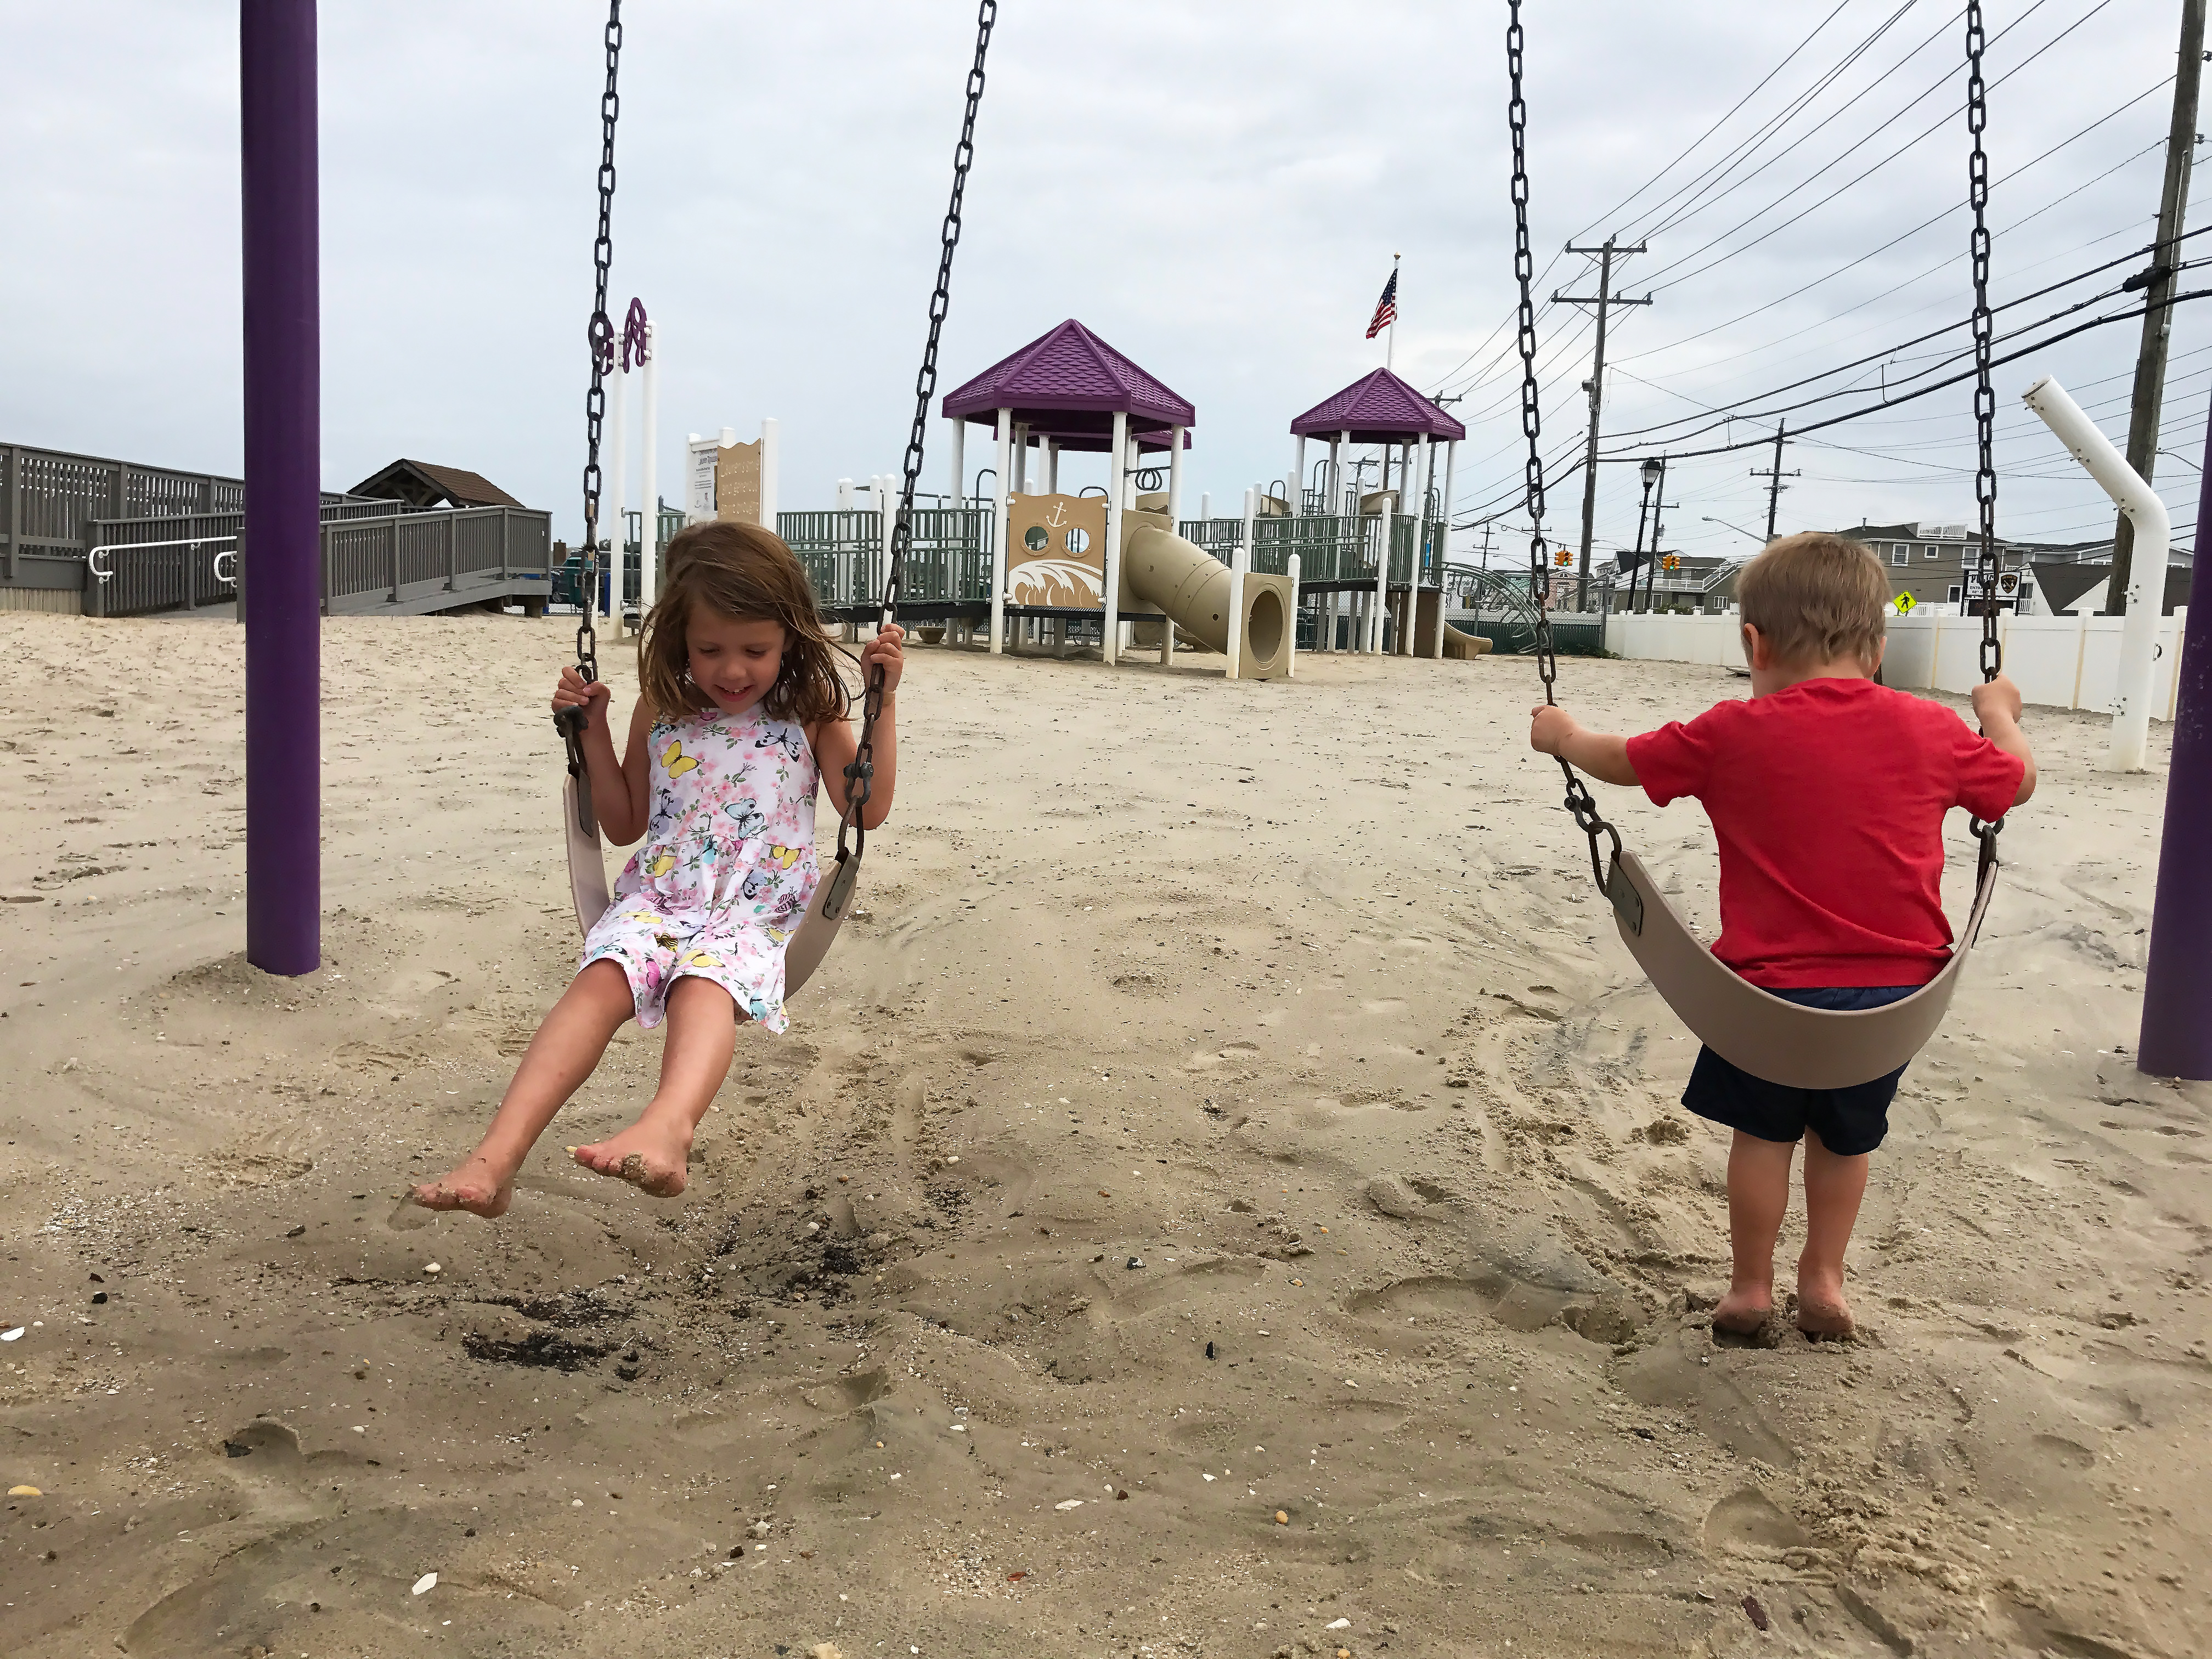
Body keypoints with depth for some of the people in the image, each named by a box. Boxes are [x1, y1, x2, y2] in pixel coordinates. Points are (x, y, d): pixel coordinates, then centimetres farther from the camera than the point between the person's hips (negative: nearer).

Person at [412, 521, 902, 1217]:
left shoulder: (809, 713, 8)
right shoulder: (660, 711, 14)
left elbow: (869, 809, 4)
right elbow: (625, 824, 22)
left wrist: (885, 700, -3)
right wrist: (592, 730, 10)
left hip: (755, 912, -2)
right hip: (657, 896, 2)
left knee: (704, 985, -37)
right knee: (602, 977, -30)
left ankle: (666, 1129, -67)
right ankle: (495, 1158, -44)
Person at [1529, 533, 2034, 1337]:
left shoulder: (1734, 735, -9)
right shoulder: (1928, 730, -1)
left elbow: (1621, 761, 5)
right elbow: (2017, 781, 16)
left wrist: (1563, 734, 26)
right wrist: (1998, 712, 36)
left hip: (1776, 986, -3)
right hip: (1897, 985, 3)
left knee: (1763, 1130, 16)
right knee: (1846, 1136, 22)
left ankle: (1750, 1286, 23)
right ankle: (1823, 1278, 30)